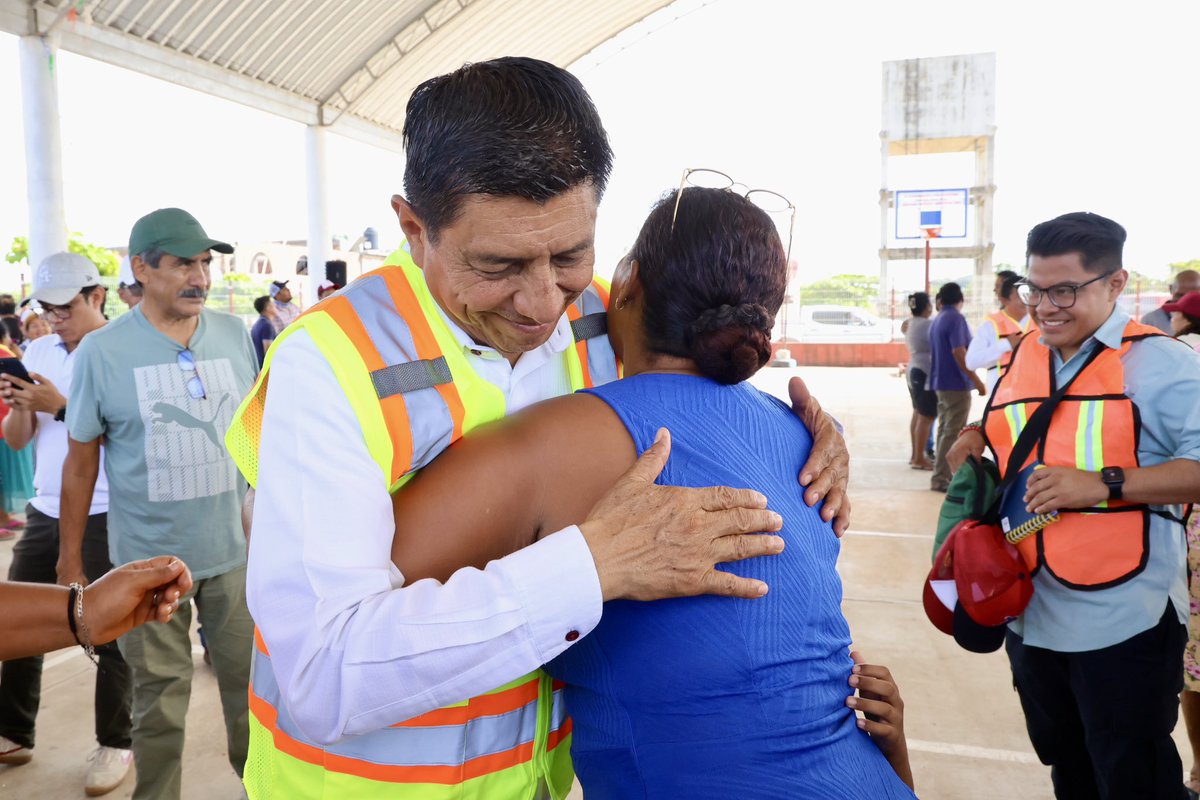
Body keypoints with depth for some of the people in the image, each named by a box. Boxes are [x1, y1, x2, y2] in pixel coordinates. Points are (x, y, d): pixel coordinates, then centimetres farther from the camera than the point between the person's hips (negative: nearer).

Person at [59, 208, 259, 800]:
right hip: (149, 558, -2)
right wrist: (70, 562, 2)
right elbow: (80, 463, -1)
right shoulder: (101, 351, -7)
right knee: (160, 702, 11)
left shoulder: (235, 335, -1)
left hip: (236, 550, 2)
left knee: (251, 684, 13)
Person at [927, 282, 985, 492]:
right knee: (953, 433, -5)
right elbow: (958, 352, -21)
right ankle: (940, 478, -5)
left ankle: (942, 474, 20)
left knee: (945, 430, 14)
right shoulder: (956, 319, -14)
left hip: (941, 382, 9)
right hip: (956, 383, -9)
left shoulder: (936, 320, 13)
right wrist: (976, 379, -18)